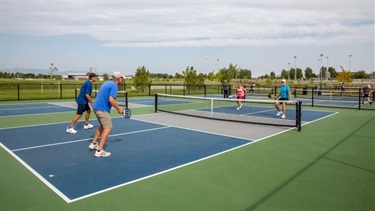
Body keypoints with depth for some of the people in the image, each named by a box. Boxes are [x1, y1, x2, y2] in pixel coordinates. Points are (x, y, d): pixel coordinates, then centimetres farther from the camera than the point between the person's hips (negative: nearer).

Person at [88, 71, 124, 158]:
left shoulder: (107, 83, 15)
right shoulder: (114, 86, -14)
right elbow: (111, 100, -25)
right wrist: (119, 109, -13)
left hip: (96, 107, 10)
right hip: (102, 110, -10)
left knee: (102, 126, 25)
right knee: (108, 128, -6)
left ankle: (94, 144, 32)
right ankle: (99, 151, -7)